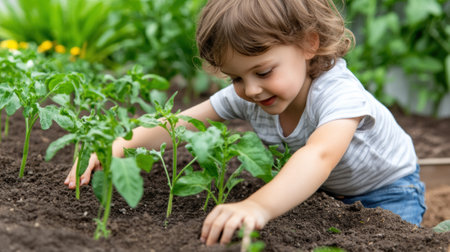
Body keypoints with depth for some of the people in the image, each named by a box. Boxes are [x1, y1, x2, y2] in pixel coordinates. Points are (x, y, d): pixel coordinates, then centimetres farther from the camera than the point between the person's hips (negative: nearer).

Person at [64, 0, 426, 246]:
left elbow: (321, 155, -60)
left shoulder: (338, 92, -41)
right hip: (320, 190, 5)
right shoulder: (245, 96, -20)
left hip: (387, 190, -5)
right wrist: (118, 147, -31)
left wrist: (258, 207, -77)